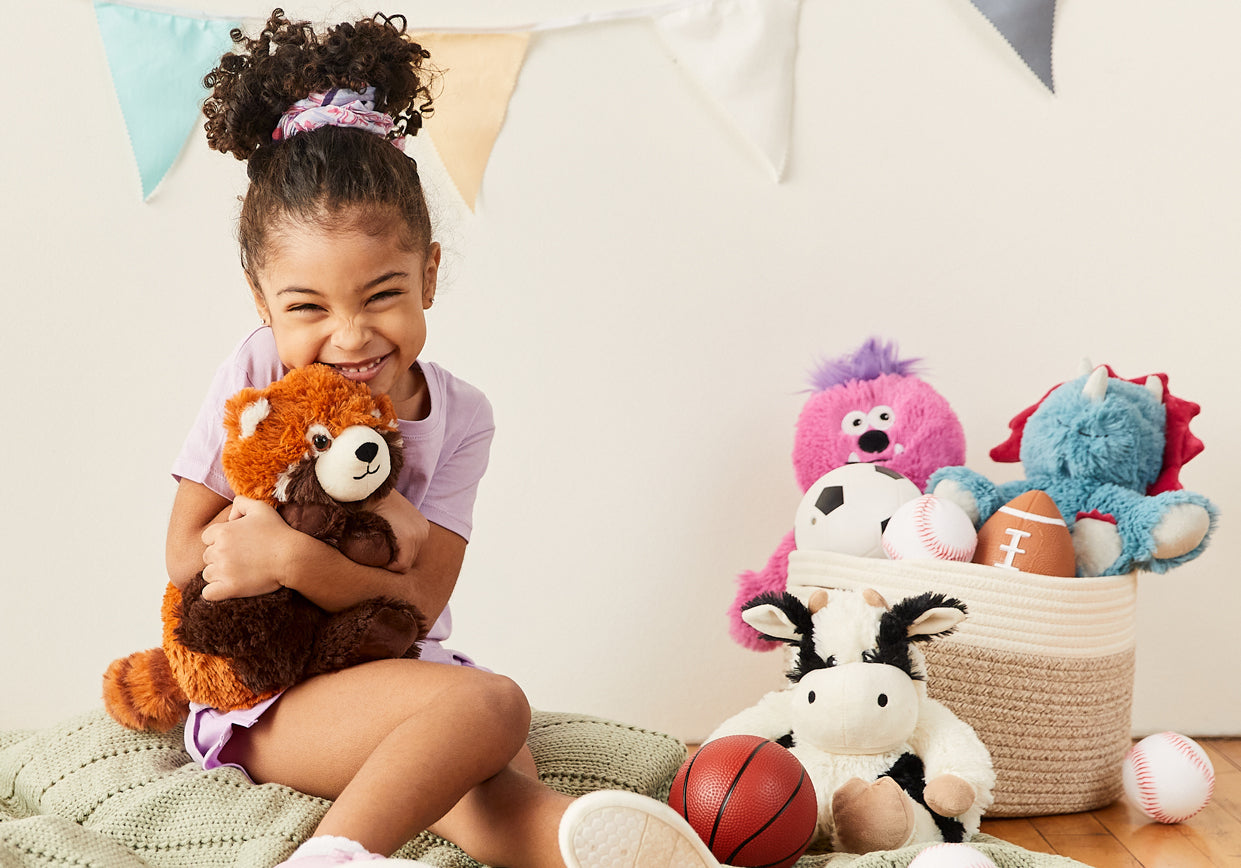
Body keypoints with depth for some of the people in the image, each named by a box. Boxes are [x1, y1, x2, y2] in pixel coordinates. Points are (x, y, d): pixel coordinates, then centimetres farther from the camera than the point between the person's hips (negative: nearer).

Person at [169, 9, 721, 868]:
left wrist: (290, 555, -26)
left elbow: (417, 600, -10)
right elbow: (188, 555, -6)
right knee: (488, 705, -33)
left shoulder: (457, 417, -2)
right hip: (261, 691, -4)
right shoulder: (256, 379, -6)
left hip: (400, 671, 4)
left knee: (488, 788, -31)